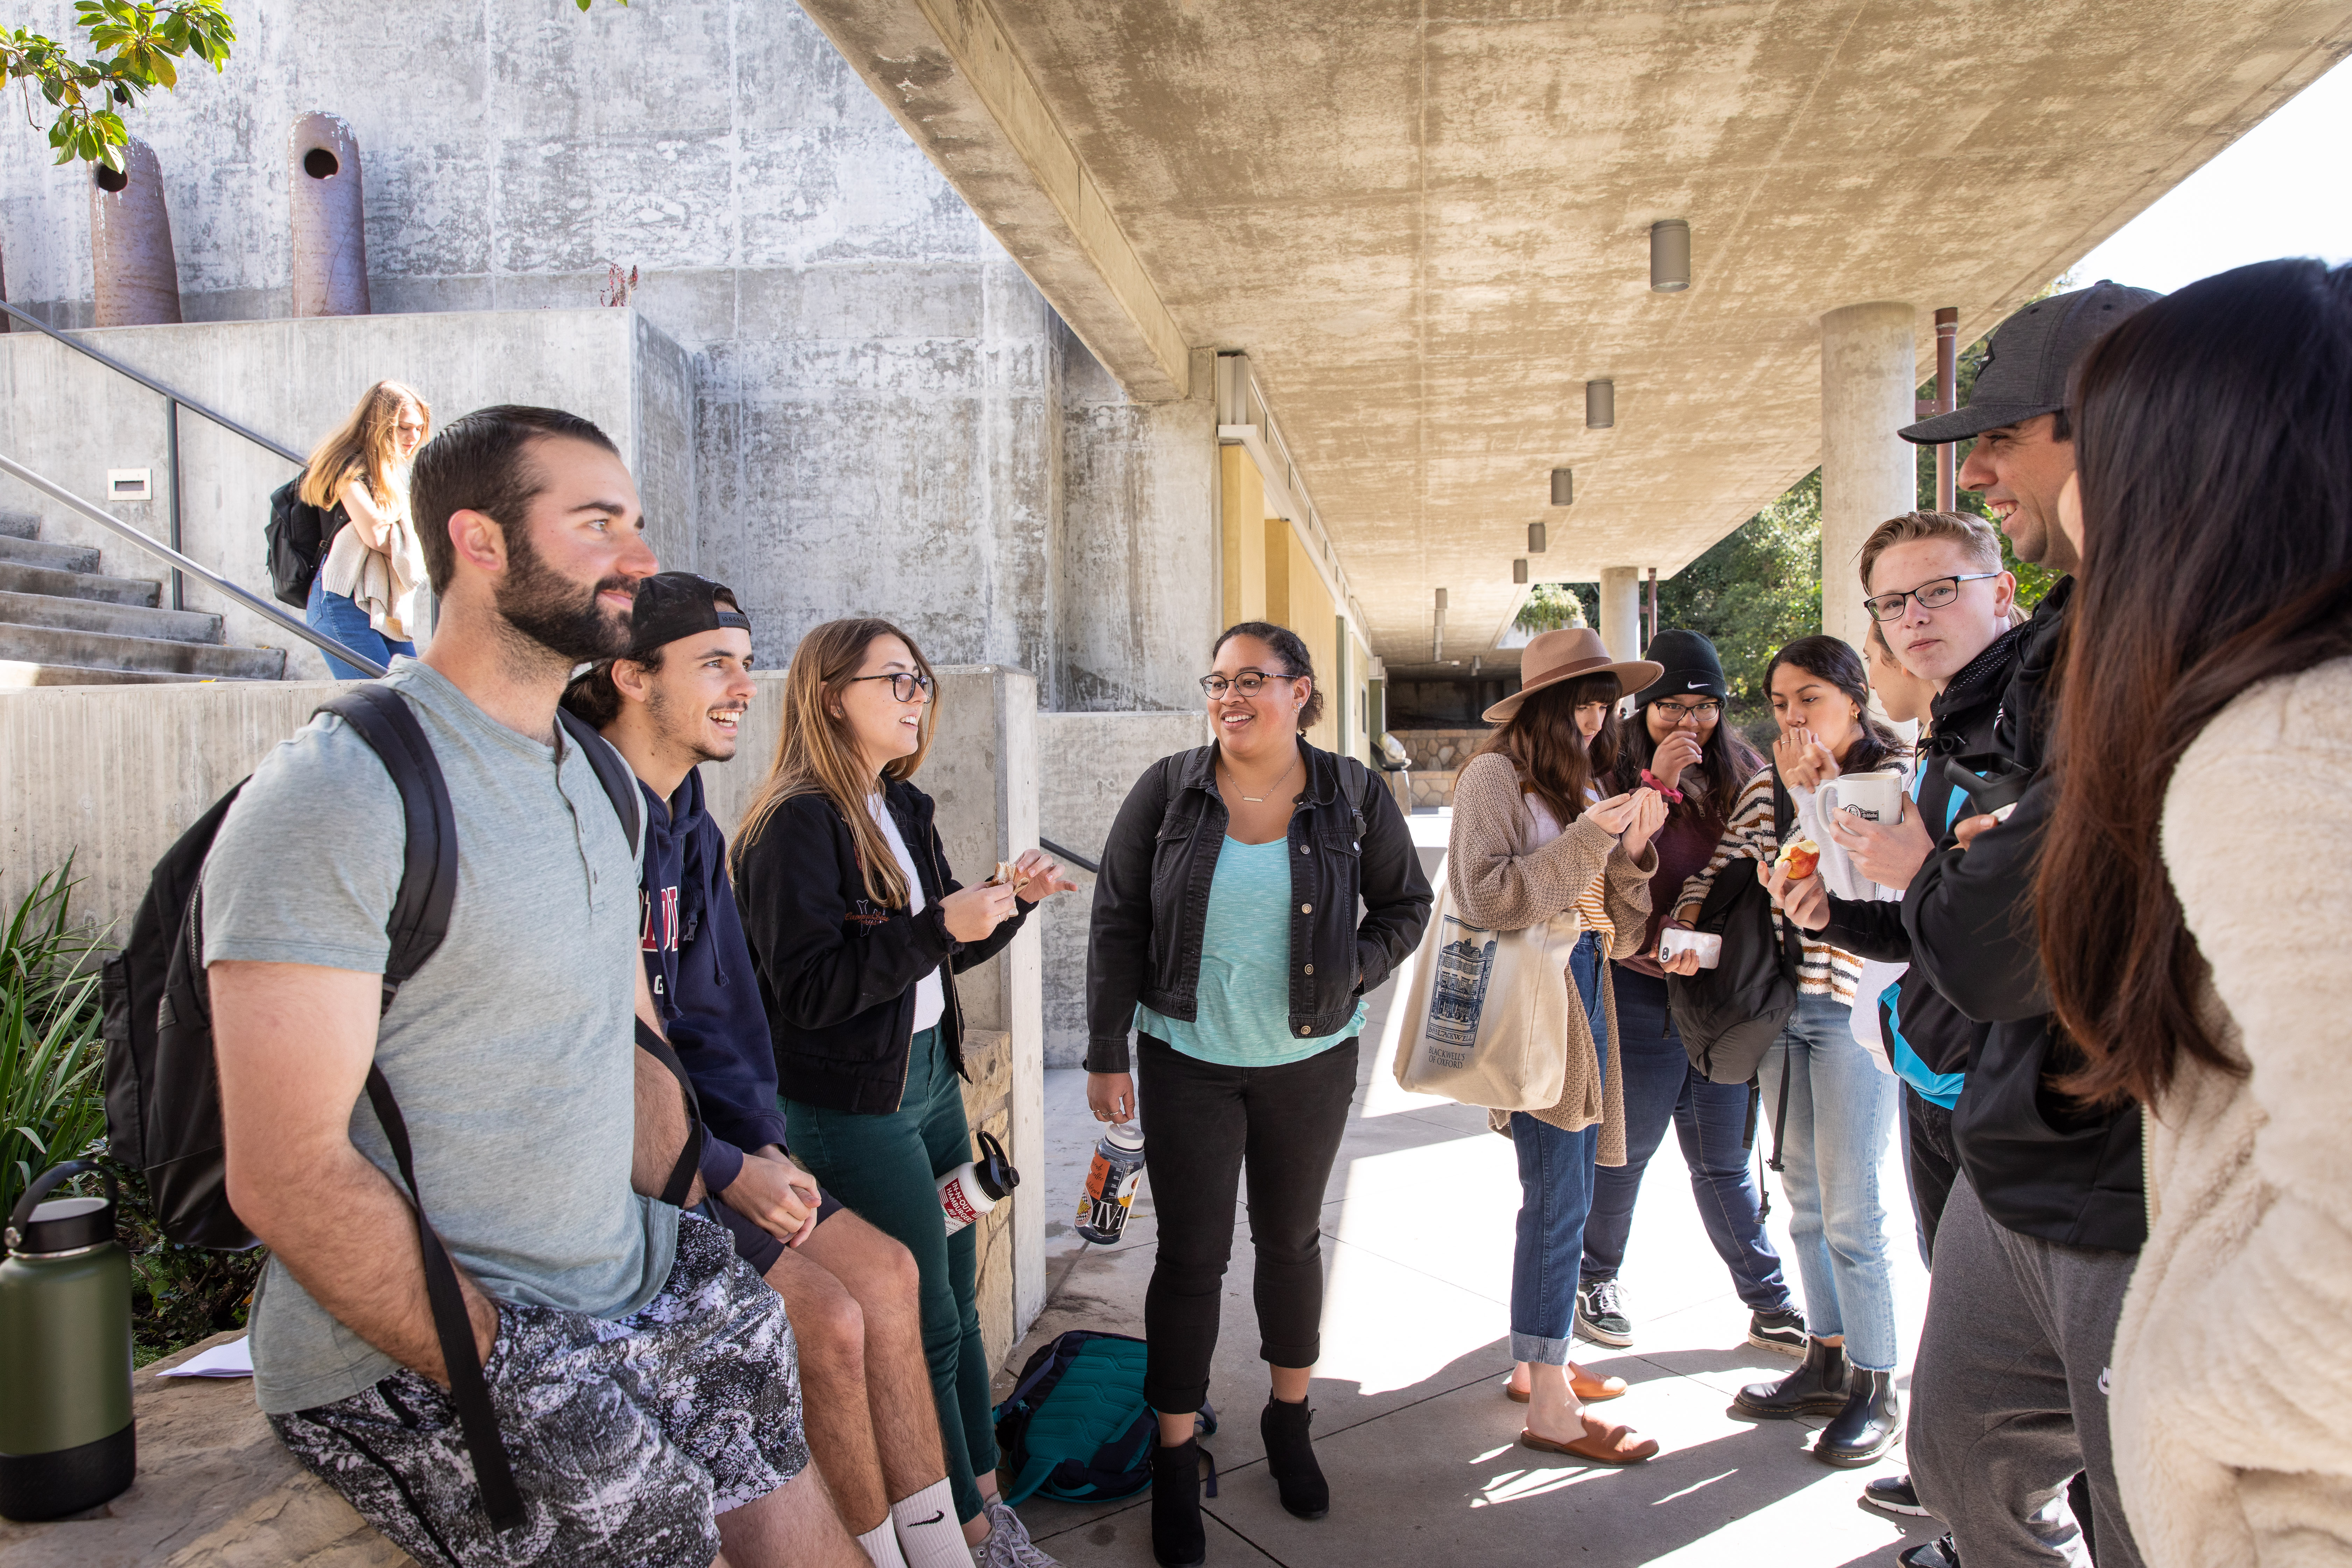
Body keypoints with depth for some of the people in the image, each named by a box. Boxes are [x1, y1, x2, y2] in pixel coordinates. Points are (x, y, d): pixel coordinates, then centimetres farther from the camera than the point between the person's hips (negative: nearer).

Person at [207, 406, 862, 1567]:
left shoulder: (595, 778, 11)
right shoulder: (336, 796, -17)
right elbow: (289, 1176, -20)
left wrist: (699, 1211, 1)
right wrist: (507, 1384, -20)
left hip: (629, 1279, 7)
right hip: (410, 1349, -7)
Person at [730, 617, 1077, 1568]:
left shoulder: (904, 808, 8)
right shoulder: (797, 824, -18)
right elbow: (809, 990, -23)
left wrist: (1011, 902, -2)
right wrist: (938, 927, -28)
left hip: (930, 1077, 8)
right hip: (853, 1107, -8)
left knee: (958, 1299, 16)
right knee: (925, 1323, 4)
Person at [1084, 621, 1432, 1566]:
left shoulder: (1353, 797, -4)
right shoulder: (1167, 793, -6)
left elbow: (1405, 905, 7)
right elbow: (1117, 926, -3)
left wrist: (1353, 973, -11)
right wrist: (1106, 1054, -5)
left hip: (1309, 1061, 1)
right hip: (1187, 1061, -1)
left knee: (1291, 1239, 17)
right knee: (1191, 1255, 3)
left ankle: (1289, 1421, 38)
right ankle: (1175, 1463, 20)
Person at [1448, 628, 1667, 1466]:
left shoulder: (1584, 782, 16)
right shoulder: (1496, 775, -5)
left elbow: (1619, 931, 14)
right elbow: (1487, 898, -17)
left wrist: (1632, 850, -2)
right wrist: (1588, 841, -18)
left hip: (1585, 996, 8)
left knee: (1562, 1195, 12)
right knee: (1559, 1201, -6)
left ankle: (1539, 1361, 27)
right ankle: (1551, 1411, 3)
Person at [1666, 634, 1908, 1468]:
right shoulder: (1769, 781, 8)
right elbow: (1719, 864, 14)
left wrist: (1814, 791, -18)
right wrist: (1688, 926, -2)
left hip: (1853, 1008, -6)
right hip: (1778, 1004, 6)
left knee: (1851, 1212, -2)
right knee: (1806, 1200, 14)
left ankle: (1876, 1388, 13)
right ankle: (1828, 1360, 28)